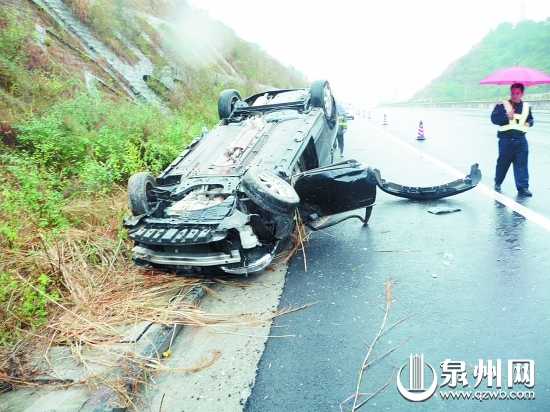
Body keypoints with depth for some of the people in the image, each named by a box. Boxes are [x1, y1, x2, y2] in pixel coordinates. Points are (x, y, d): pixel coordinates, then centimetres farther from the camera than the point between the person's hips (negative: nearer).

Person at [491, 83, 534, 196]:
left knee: (522, 163, 0)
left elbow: (530, 119, 24)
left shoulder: (526, 106, 12)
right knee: (503, 163, 7)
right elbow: (494, 118, -8)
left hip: (521, 140, 3)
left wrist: (529, 123, 2)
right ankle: (497, 183, 26)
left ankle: (523, 187, 5)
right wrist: (507, 116, -20)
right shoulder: (502, 105, -2)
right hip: (506, 139, -3)